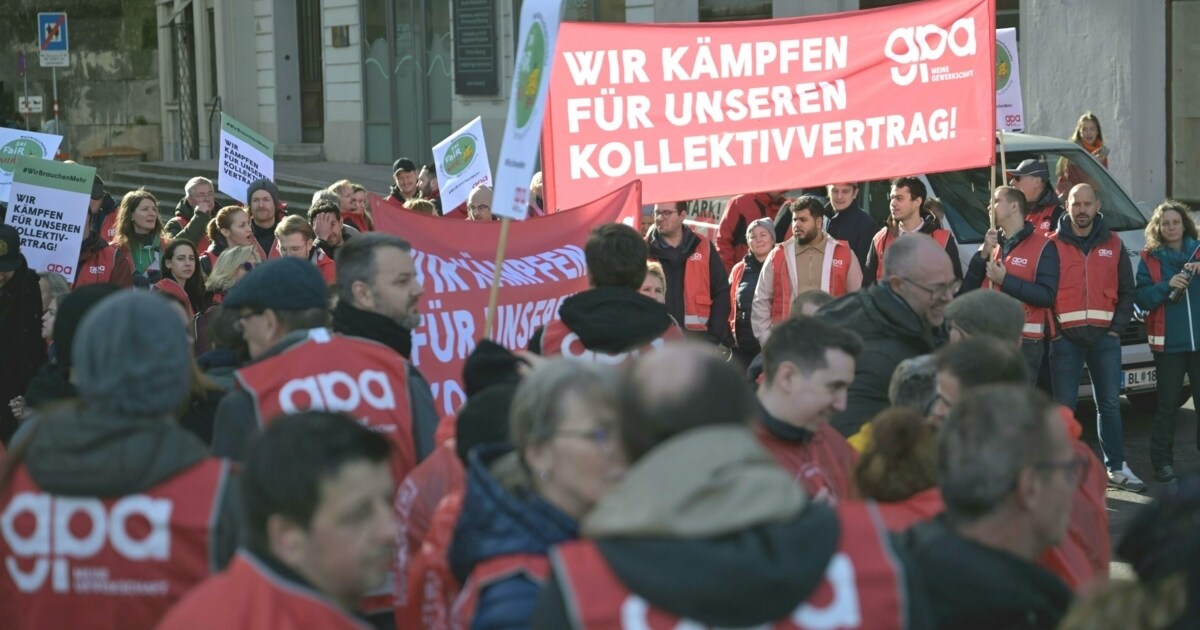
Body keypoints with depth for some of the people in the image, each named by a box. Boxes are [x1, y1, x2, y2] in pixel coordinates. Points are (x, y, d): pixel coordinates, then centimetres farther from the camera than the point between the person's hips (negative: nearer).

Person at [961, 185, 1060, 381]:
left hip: (1024, 343, -6)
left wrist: (1006, 281, -16)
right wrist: (983, 255, -5)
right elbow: (967, 290, 7)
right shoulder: (990, 244, 17)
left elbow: (1047, 296, -14)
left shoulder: (1042, 246, -2)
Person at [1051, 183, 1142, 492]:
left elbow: (1126, 291, 12)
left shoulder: (1113, 245, 9)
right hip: (1066, 338, -2)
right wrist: (1053, 329, -7)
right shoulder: (1054, 245, 0)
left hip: (1105, 336, 3)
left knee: (1110, 404, 7)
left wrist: (1117, 327, 1)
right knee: (1063, 406, 0)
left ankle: (1116, 467, 15)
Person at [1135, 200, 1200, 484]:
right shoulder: (1150, 259, 6)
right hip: (1169, 343, -1)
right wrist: (1167, 285, -17)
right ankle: (1163, 463, 9)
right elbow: (1141, 298, -1)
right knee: (1167, 406, 2)